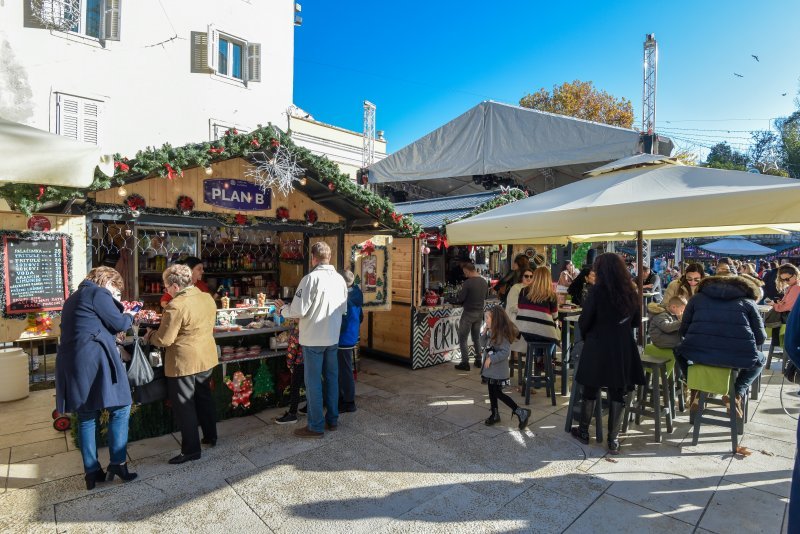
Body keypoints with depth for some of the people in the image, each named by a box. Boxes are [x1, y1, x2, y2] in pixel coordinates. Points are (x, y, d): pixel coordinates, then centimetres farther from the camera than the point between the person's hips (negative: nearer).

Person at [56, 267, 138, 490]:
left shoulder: (73, 298, 23)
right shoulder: (98, 293, -5)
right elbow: (118, 323, -8)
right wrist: (130, 316, 12)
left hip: (71, 363, 9)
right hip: (95, 360, -9)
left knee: (86, 417, 12)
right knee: (120, 409, 2)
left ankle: (91, 472, 17)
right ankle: (117, 463, 2)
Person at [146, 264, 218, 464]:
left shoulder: (176, 306, -22)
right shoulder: (208, 298, 1)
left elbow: (164, 340, -17)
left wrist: (149, 335, 2)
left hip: (184, 362, -7)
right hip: (206, 358, 8)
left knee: (184, 407, 6)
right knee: (204, 398, 22)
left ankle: (191, 450, 16)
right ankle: (211, 436, 35)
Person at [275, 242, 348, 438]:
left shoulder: (311, 278, -18)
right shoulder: (340, 279, 0)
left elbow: (298, 311, -17)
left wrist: (283, 308, 3)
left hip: (313, 339, -6)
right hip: (333, 337, 6)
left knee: (313, 382, 6)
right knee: (332, 378, 16)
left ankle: (316, 426, 16)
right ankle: (332, 419, 28)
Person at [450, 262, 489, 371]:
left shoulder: (468, 282, -19)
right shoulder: (484, 282, 3)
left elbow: (460, 299, -16)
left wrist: (452, 301, 2)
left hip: (469, 313, -7)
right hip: (480, 313, 7)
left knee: (463, 339, 3)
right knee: (477, 337, 20)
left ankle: (465, 363, 4)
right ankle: (478, 361, 25)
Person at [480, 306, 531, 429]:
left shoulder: (502, 334, -22)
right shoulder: (491, 332, 4)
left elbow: (505, 352, -26)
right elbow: (484, 345, 14)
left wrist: (491, 359, -24)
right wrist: (484, 333, -2)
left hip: (498, 371, -9)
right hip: (490, 369, 9)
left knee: (497, 393, -3)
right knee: (492, 392, 17)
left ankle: (521, 412, 5)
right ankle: (495, 414, 33)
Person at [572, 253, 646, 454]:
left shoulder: (598, 291, -14)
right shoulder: (631, 292, 0)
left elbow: (584, 322, -10)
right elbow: (636, 322, 13)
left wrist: (587, 336, 10)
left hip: (597, 349, -3)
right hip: (623, 351, 3)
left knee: (590, 390, 12)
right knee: (618, 394, 11)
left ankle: (583, 431, 26)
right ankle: (613, 440, 18)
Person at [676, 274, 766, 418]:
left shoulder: (698, 297, 18)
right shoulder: (747, 301, 17)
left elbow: (683, 331, 16)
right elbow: (760, 338, 15)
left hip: (698, 354, 0)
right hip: (738, 358, 0)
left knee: (679, 351, 35)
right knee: (760, 360, 35)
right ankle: (737, 393, 14)